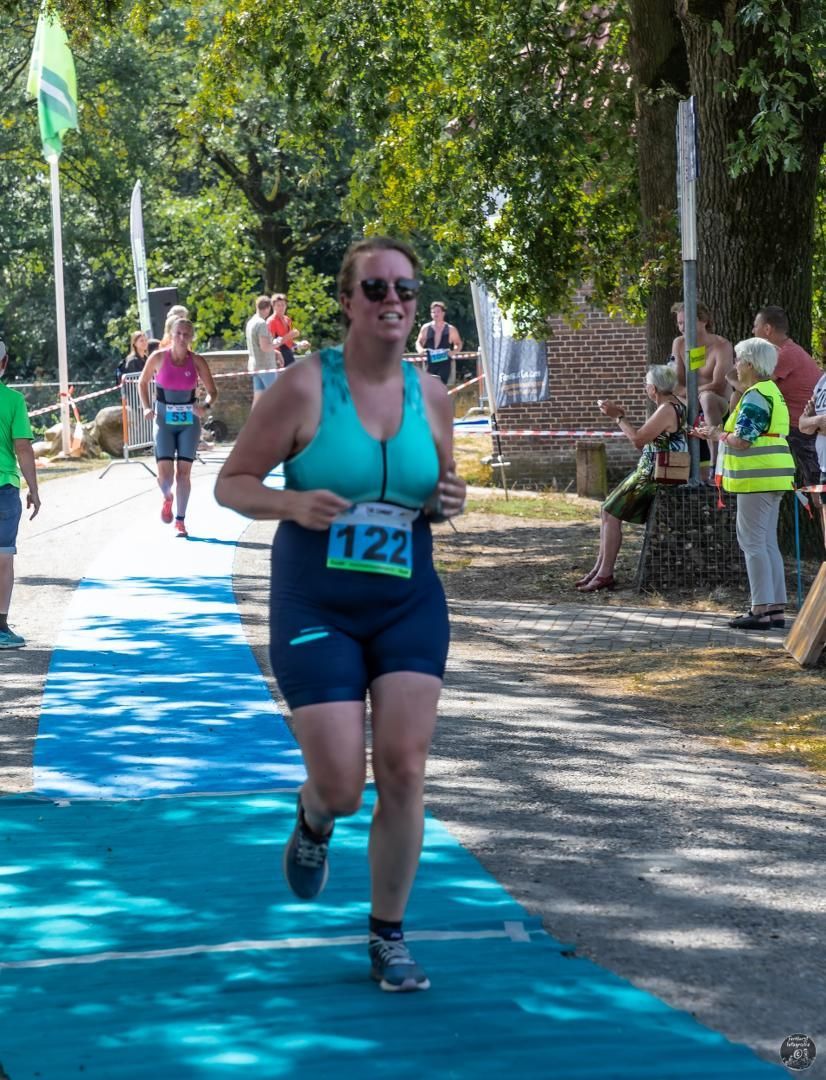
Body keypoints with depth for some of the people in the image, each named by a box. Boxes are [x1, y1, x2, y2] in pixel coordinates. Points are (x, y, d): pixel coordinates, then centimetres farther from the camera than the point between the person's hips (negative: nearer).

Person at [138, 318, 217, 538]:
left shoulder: (197, 361, -5)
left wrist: (206, 406, -21)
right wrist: (147, 408, -5)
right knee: (165, 473, -7)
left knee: (183, 472, -1)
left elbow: (213, 392, 0)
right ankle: (167, 498, 29)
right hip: (164, 420, -1)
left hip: (189, 421, 1)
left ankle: (180, 521, 11)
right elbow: (143, 382, 9)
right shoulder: (158, 358, -6)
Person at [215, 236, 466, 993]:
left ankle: (389, 937, 14)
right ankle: (313, 822, 33)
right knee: (342, 788, -6)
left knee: (404, 771, -3)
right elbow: (231, 483, -5)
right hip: (316, 609, -3)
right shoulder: (305, 387, -10)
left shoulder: (431, 397, 3)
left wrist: (448, 501, -5)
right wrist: (294, 505, -23)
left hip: (410, 608, 3)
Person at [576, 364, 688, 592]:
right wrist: (621, 417, 15)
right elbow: (642, 442, 18)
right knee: (608, 509, 9)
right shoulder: (673, 404, 14)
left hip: (655, 476, -10)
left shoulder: (667, 410, -18)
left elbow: (639, 438, -20)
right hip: (649, 472, 10)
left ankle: (605, 574, -9)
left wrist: (618, 416, -10)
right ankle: (600, 569, 10)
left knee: (611, 512, -12)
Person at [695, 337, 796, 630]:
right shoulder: (772, 391, 18)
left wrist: (717, 434, -3)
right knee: (767, 542, 13)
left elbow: (741, 440, -20)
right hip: (772, 477, 10)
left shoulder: (755, 396, -15)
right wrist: (718, 432, 17)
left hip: (758, 478, -10)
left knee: (752, 541, -8)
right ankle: (776, 608, 14)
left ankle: (761, 610, -9)